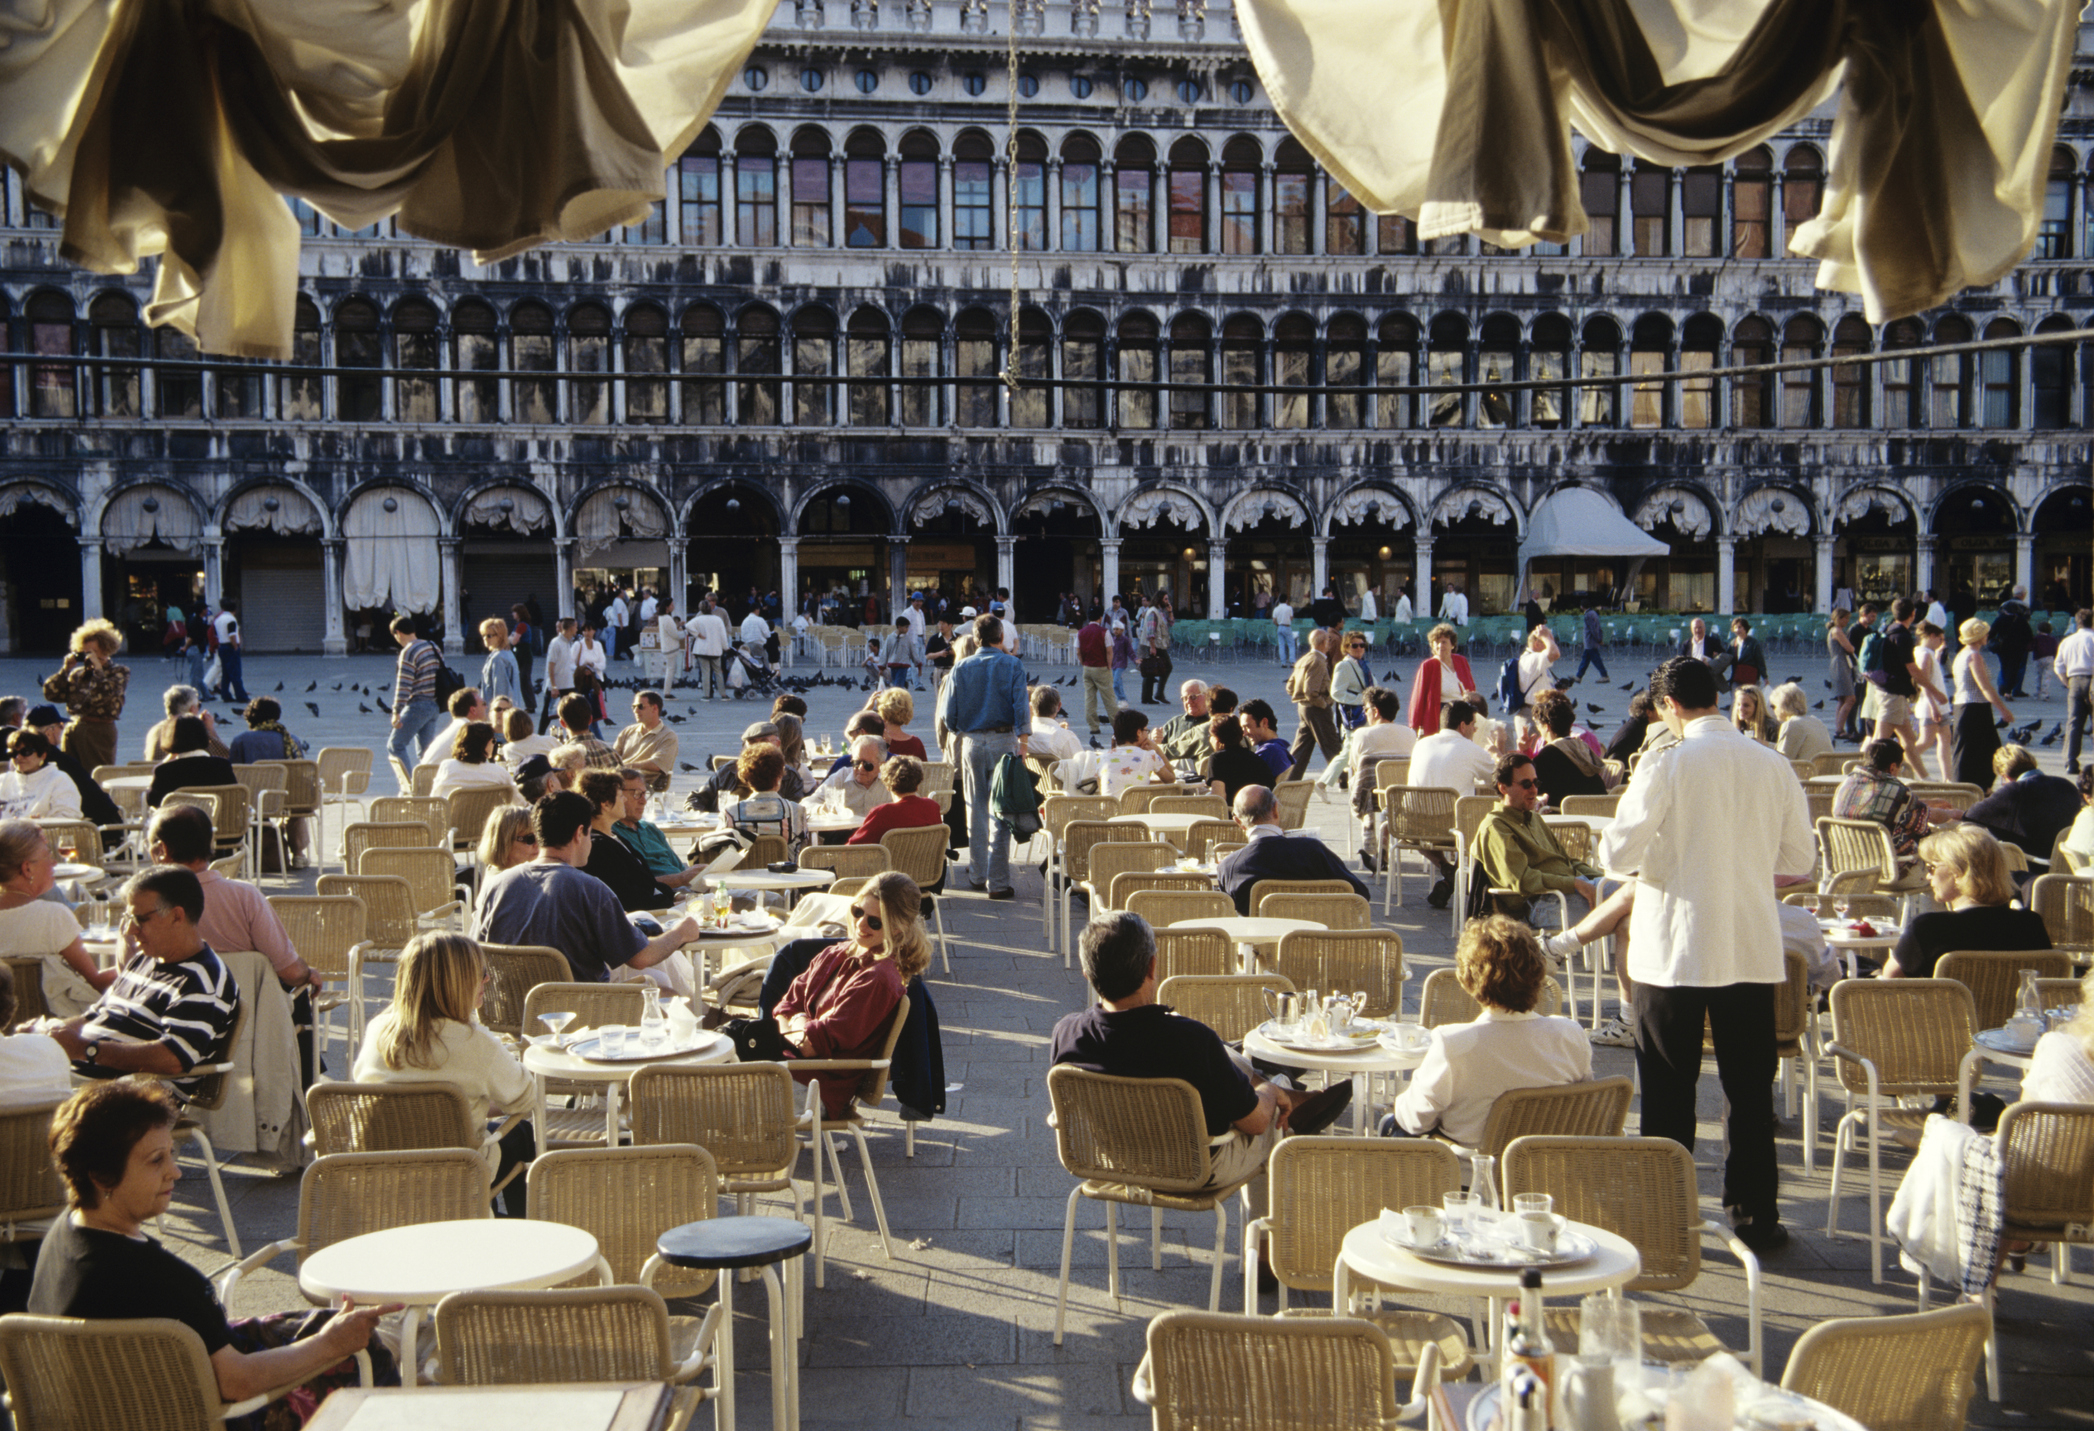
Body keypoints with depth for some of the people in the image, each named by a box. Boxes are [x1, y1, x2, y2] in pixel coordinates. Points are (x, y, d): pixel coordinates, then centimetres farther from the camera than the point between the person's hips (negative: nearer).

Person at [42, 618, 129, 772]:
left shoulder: (119, 672, 3)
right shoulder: (77, 674, 14)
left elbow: (103, 696, -15)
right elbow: (50, 693, 8)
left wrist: (97, 667, -10)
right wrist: (66, 669, 4)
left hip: (100, 732, -5)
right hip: (72, 731, 5)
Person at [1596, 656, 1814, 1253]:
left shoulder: (1666, 764, -11)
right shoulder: (1772, 765, 1)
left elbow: (1617, 852, -15)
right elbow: (1800, 860, 8)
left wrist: (1656, 854, 8)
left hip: (1675, 950, -3)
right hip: (1751, 948, 3)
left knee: (1669, 1090, 8)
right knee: (1750, 1088, 12)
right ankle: (1755, 1215, 18)